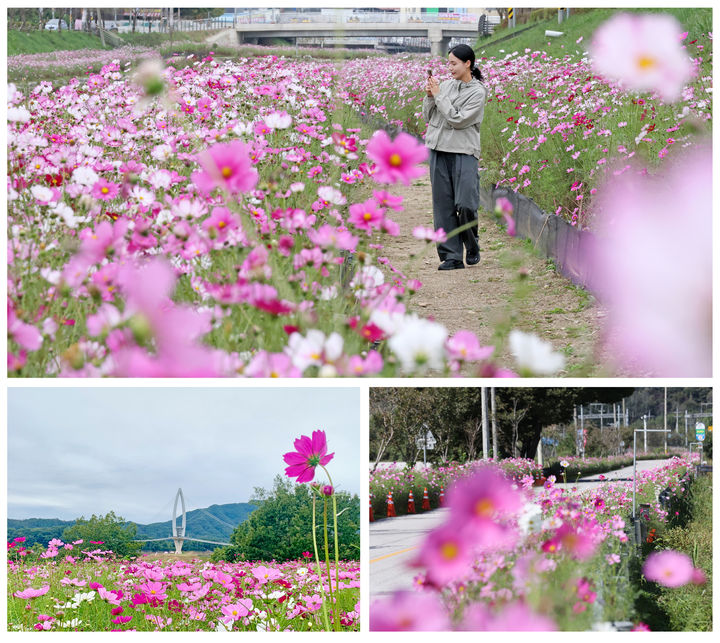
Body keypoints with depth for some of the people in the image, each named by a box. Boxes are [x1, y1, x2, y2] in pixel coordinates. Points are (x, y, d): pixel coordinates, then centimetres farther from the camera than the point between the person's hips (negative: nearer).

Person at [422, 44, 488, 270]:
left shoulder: (477, 92, -4)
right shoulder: (446, 85, 10)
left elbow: (458, 120, -13)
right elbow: (429, 117, 14)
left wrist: (438, 95, -11)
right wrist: (429, 96, -2)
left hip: (464, 152, -5)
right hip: (439, 150, 5)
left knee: (466, 205, -11)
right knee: (443, 205, 3)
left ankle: (472, 246, 16)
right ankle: (452, 256, 8)